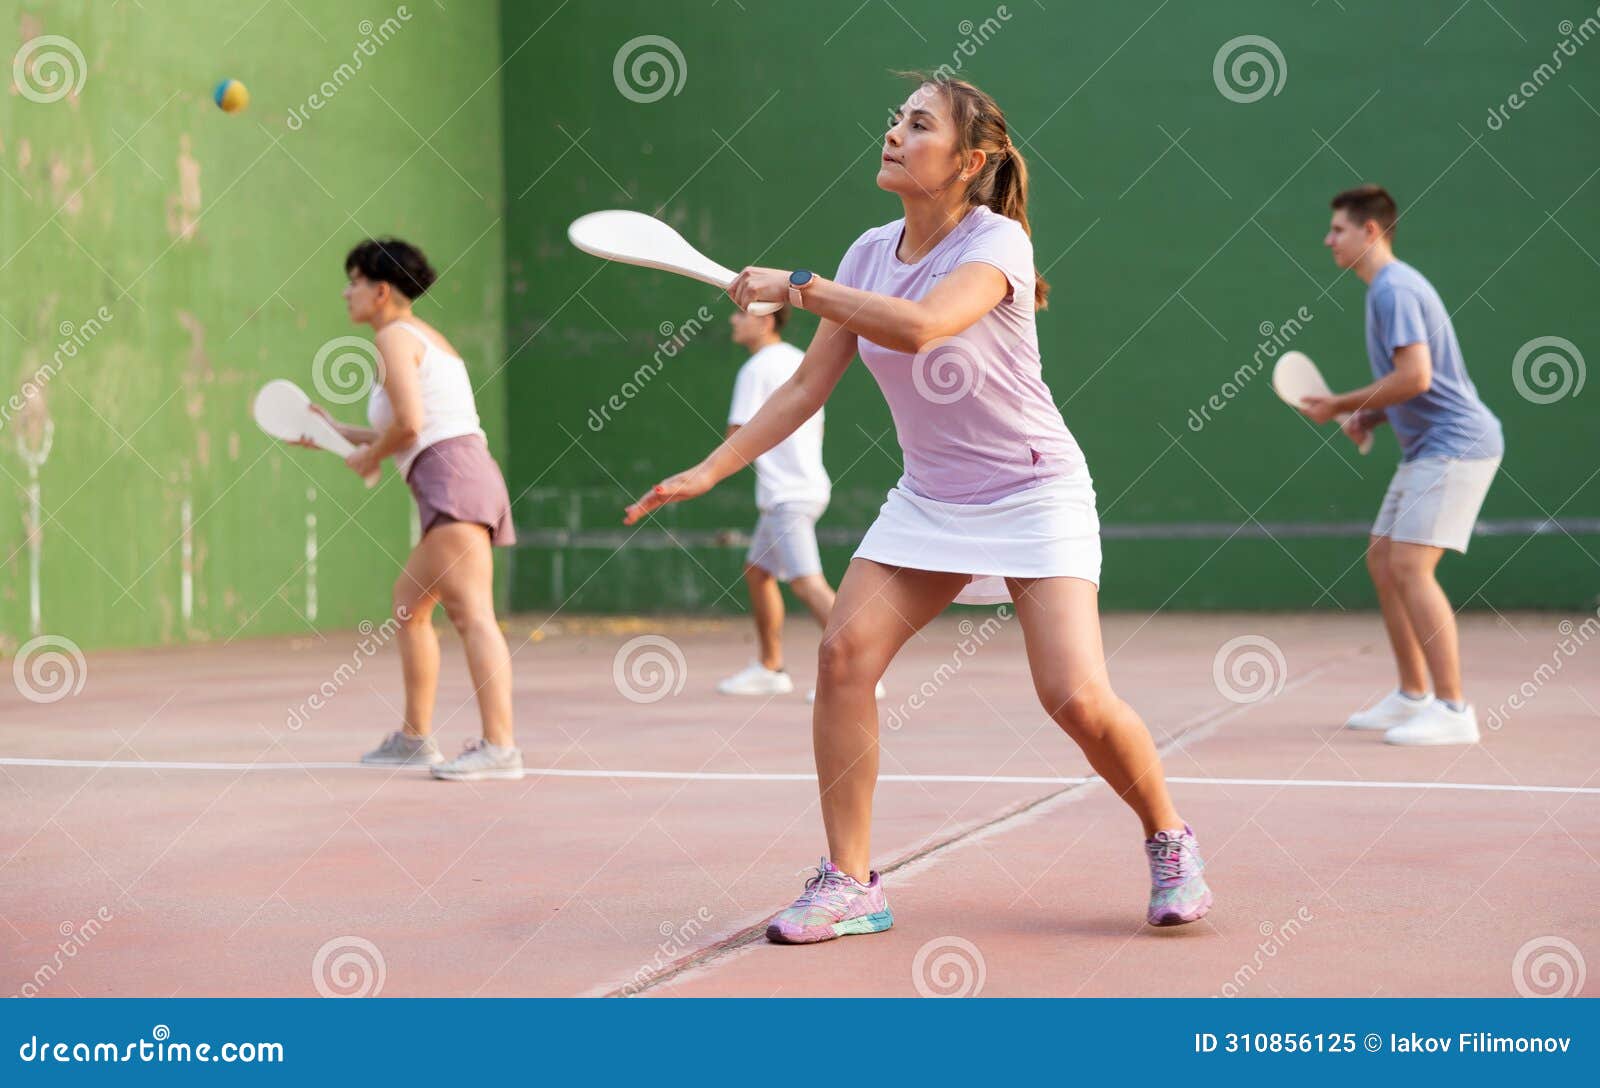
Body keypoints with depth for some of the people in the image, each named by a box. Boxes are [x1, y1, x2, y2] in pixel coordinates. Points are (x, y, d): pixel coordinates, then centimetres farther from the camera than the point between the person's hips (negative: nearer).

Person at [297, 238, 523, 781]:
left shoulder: (394, 336, -3)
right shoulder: (424, 337, 26)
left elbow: (409, 422, -16)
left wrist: (371, 455, 3)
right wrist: (338, 432, 31)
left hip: (451, 480, -11)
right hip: (469, 477, 11)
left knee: (472, 615, -19)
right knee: (408, 605, 22)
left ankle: (499, 746, -27)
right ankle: (415, 737, 29)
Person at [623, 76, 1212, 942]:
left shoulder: (996, 241, -17)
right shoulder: (871, 253, 2)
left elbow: (920, 326, -37)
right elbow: (808, 386, 6)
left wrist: (799, 285, -27)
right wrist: (710, 471, 0)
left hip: (1033, 495, -6)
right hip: (928, 499, 6)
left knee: (1076, 696, -18)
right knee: (844, 653, -13)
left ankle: (1168, 841, 11)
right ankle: (849, 884, -5)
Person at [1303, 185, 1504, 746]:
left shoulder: (1395, 289, -16)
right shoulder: (1387, 289, 17)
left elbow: (1415, 376, -26)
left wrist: (1341, 405, -16)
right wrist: (1371, 416, 9)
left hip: (1455, 443, -11)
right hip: (1428, 446, 11)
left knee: (1410, 567, -16)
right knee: (1382, 558, 13)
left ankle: (1452, 710, -14)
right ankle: (1413, 695, 21)